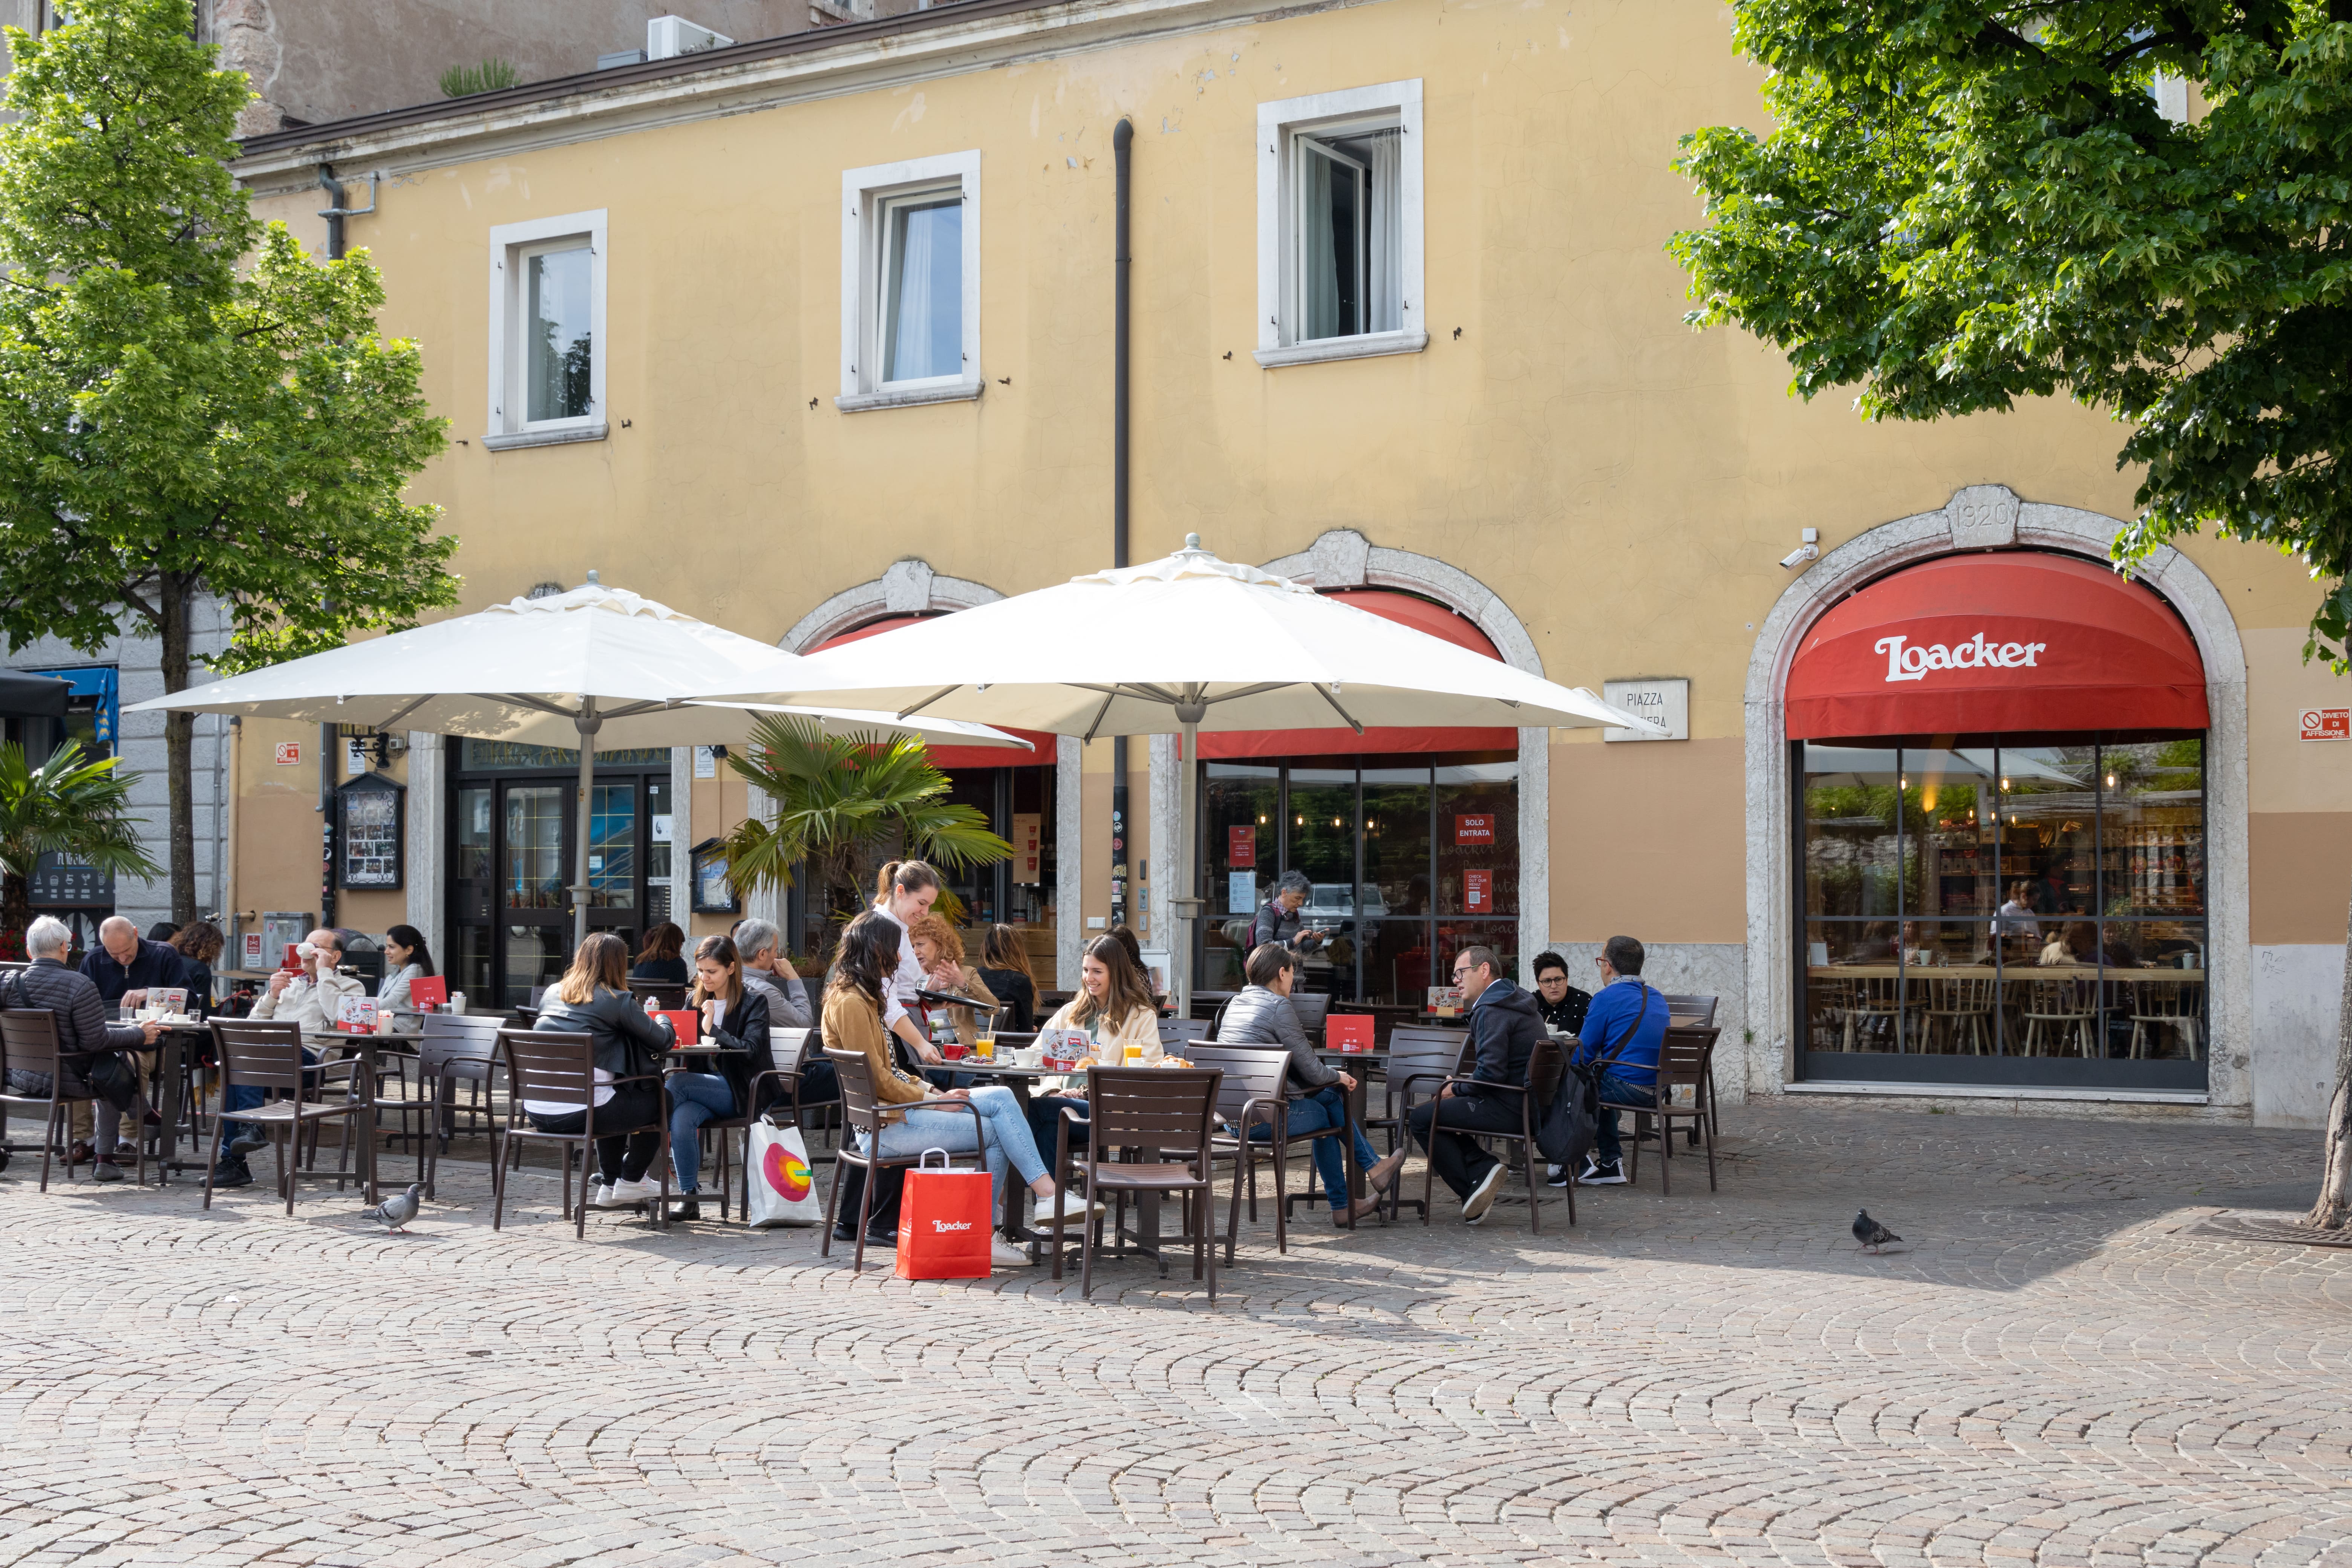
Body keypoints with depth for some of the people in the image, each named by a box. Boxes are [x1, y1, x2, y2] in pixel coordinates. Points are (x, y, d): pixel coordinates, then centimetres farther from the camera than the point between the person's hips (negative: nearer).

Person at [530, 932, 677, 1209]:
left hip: (536, 1112, 7)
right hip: (578, 1113, -7)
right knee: (657, 1101, 17)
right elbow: (663, 1040, 0)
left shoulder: (552, 994, 13)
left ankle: (609, 1185, 38)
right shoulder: (618, 1001, -5)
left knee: (619, 1100, 34)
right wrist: (663, 1022, 23)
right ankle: (630, 1182, 25)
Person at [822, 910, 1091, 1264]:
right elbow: (875, 1077, -18)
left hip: (894, 1106, 10)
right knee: (994, 1133, -11)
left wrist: (930, 1090, 5)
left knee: (1001, 1097, -2)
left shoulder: (862, 998, 19)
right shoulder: (850, 1003, -14)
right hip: (886, 1125, -10)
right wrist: (931, 1100, -11)